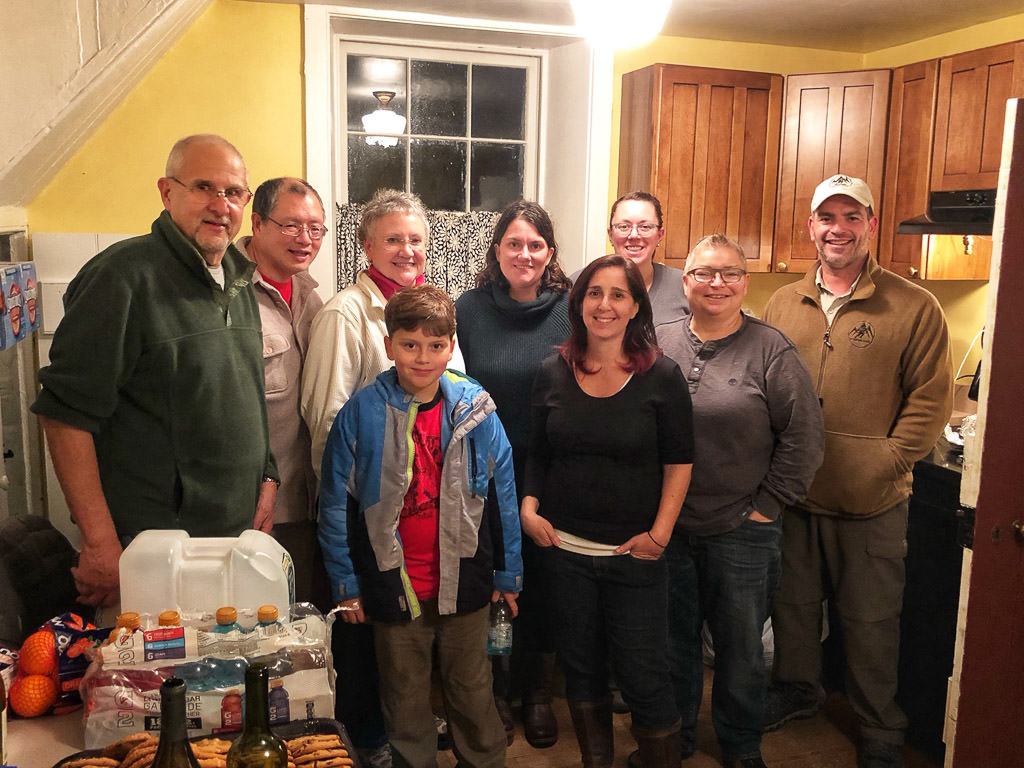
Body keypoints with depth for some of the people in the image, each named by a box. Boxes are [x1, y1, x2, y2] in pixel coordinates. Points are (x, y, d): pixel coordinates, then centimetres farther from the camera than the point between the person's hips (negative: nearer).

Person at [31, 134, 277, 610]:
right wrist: (99, 543, -20)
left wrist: (266, 478, 11)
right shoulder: (124, 276, -14)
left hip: (238, 536, 7)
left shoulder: (239, 282, 12)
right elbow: (65, 412, -18)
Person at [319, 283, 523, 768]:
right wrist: (346, 584, -1)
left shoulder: (475, 410, -5)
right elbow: (336, 504, -2)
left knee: (472, 693, 17)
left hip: (464, 583, 1)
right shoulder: (361, 414, -9)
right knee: (406, 702, 16)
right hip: (394, 587, -1)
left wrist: (508, 574, 5)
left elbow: (503, 496, 2)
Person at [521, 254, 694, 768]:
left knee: (644, 677, 4)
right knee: (581, 668, 17)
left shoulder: (661, 376, -6)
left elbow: (679, 461, -3)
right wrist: (529, 508, -3)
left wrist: (660, 533, -9)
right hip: (565, 550, 3)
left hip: (634, 555, -3)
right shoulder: (553, 373, 2)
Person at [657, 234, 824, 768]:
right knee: (672, 638, 16)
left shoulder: (771, 351, -6)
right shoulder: (658, 345, 2)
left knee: (741, 645, 13)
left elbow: (803, 437, -7)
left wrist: (767, 506, -7)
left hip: (743, 530, -2)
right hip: (667, 527, 2)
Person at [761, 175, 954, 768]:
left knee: (871, 620, 11)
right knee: (794, 604, 20)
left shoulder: (914, 308, -6)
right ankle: (798, 689, 44)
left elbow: (932, 397, -7)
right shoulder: (783, 305, 6)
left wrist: (887, 462, -14)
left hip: (873, 502, -3)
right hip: (792, 494, 4)